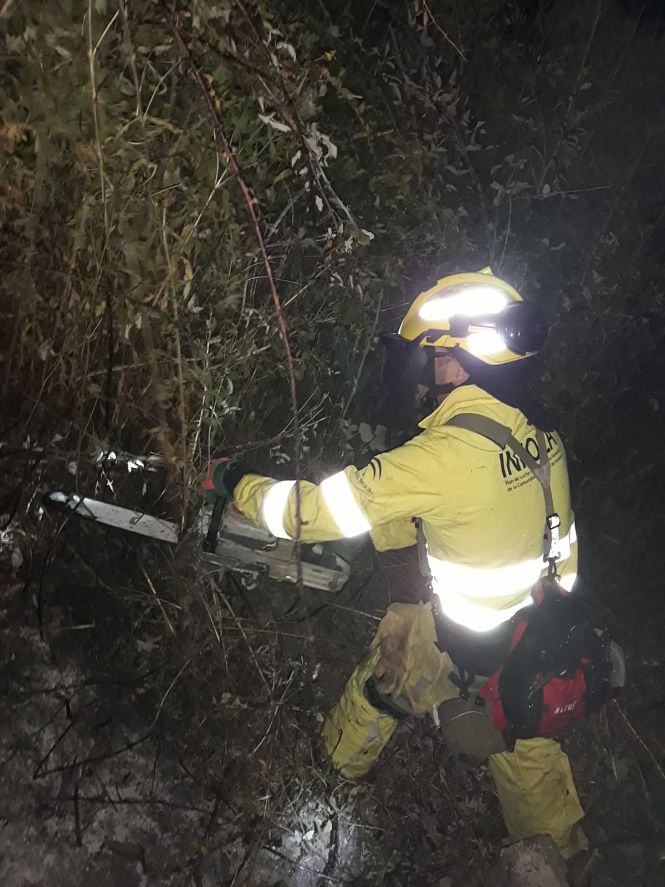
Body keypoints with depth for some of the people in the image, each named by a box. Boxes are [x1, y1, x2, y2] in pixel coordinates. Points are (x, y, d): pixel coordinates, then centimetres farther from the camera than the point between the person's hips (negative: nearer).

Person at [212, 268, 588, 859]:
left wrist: (240, 487, -6)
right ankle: (558, 853, 45)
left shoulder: (446, 456, -32)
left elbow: (323, 508, -24)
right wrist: (363, 537, 10)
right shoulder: (540, 432, -7)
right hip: (549, 636, 5)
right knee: (528, 747, 26)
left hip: (471, 647, -5)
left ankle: (342, 760, 50)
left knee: (385, 672, 23)